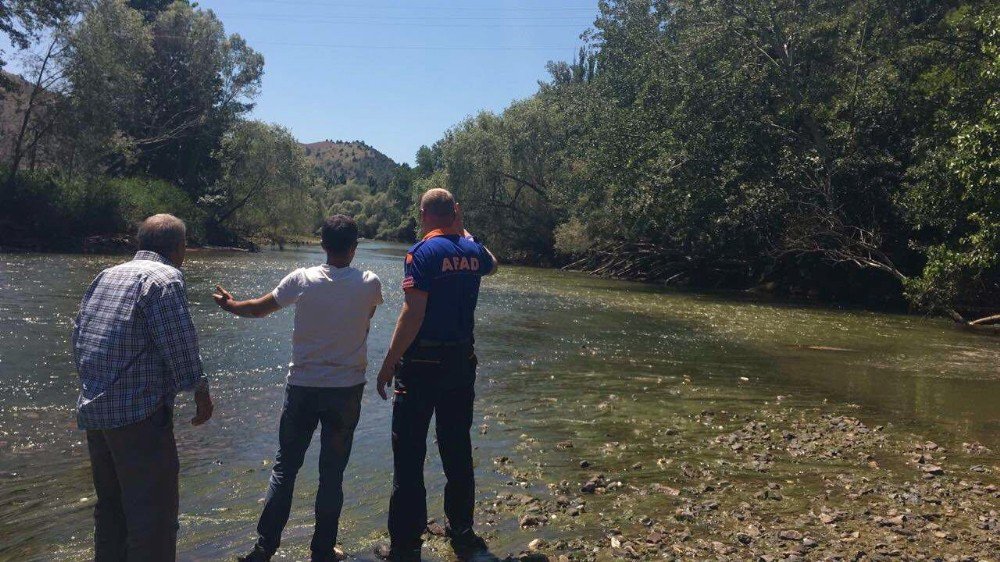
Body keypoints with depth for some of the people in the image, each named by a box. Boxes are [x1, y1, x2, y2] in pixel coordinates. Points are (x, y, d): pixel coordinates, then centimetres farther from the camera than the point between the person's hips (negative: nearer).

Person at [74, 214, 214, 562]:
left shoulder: (105, 276, 14)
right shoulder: (165, 278, -10)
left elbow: (78, 338, 17)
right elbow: (180, 345, -15)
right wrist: (201, 390, -3)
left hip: (93, 412, 9)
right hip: (140, 414, -9)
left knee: (110, 508, 22)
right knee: (153, 519, -2)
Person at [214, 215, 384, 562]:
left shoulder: (302, 280, -9)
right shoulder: (369, 284, -9)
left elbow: (258, 309, 5)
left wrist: (229, 304, 25)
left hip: (302, 387, 1)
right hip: (346, 389, -1)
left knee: (284, 467, 14)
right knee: (332, 474, 9)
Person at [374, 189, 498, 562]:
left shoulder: (423, 252, -12)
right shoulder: (473, 250, 6)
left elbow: (412, 314, -19)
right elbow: (492, 265, 32)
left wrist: (388, 363, -14)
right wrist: (464, 230, 30)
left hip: (422, 363, -6)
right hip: (462, 362, 6)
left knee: (409, 453, 2)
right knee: (458, 449, 15)